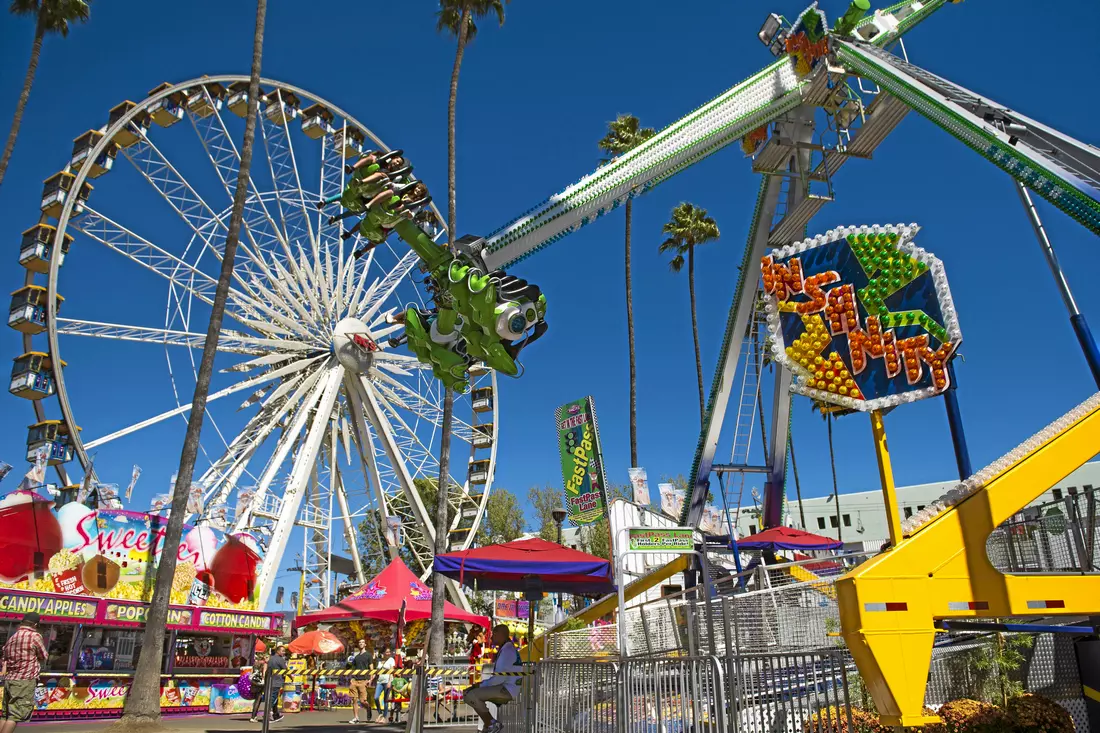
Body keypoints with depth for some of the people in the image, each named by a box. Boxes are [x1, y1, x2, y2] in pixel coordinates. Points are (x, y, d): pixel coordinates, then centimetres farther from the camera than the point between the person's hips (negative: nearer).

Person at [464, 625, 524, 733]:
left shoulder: (507, 650, -16)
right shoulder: (503, 649, 18)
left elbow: (500, 677, -23)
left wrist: (482, 684, -12)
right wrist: (481, 683, 7)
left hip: (506, 690, -11)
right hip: (502, 688, 11)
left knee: (471, 696, -20)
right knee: (468, 692, 7)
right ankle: (491, 723, 5)